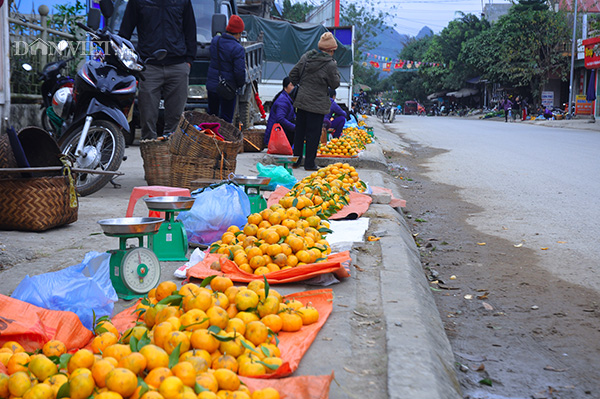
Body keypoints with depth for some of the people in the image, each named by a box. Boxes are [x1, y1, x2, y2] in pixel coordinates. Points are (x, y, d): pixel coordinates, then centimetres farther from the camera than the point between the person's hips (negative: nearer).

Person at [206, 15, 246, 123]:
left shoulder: (215, 40, 2)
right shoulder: (238, 49, -19)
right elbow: (240, 71, -18)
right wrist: (241, 84, 0)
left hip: (211, 85, 6)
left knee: (211, 115, 19)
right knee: (226, 119, 3)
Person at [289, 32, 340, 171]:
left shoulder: (306, 57, 3)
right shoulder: (330, 64, -13)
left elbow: (293, 74, 8)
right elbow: (335, 84, -3)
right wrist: (336, 71, 10)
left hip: (301, 101, 6)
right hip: (317, 104, -6)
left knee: (299, 131, 14)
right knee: (313, 134, 3)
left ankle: (296, 160, 21)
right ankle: (309, 163, 8)